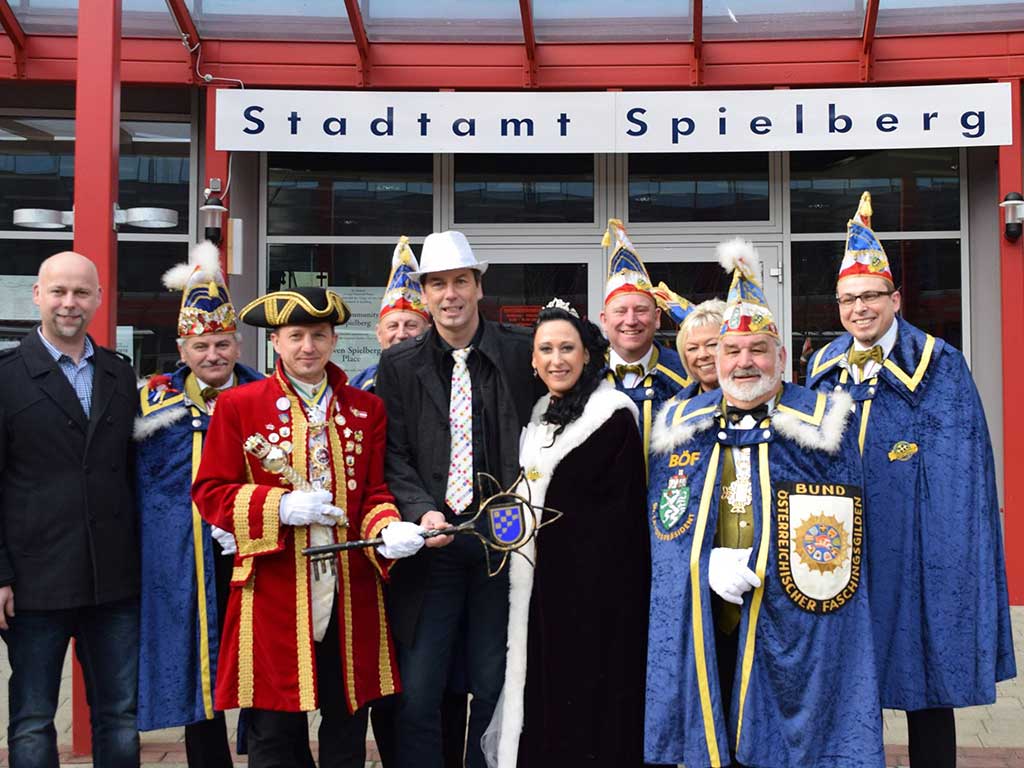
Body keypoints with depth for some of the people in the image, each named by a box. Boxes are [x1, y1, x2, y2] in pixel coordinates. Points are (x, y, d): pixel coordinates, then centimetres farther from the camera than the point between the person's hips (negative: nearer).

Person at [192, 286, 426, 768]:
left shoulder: (366, 408, 10)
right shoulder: (237, 405, 2)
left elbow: (375, 493, 11)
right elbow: (209, 493, 1)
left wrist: (389, 531, -12)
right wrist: (280, 507, -15)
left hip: (349, 597, 3)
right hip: (273, 596, -2)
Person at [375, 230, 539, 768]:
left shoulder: (521, 352, 1)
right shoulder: (398, 365, 5)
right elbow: (393, 454, 2)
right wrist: (422, 511, -13)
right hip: (431, 541, 0)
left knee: (491, 685, 8)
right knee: (418, 691, 2)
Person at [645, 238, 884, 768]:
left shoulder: (819, 422, 2)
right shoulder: (683, 424, 9)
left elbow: (835, 524, -3)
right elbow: (665, 520, 5)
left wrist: (758, 565, -14)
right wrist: (708, 563, -14)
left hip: (788, 625, -2)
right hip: (703, 624, 2)